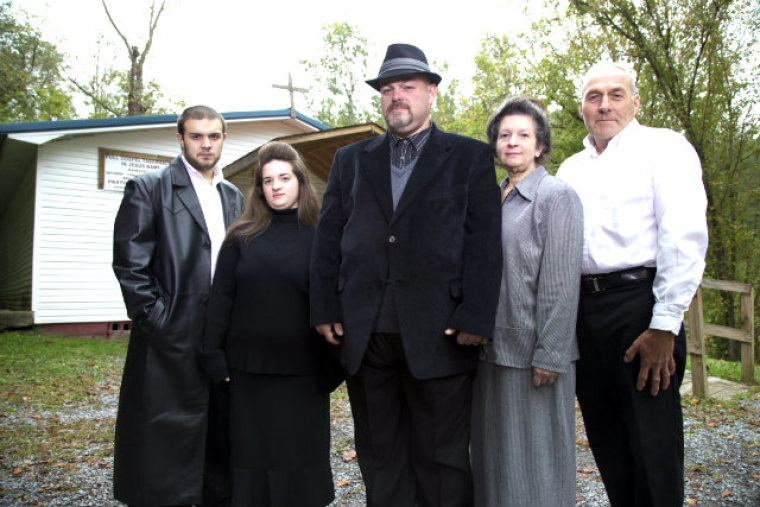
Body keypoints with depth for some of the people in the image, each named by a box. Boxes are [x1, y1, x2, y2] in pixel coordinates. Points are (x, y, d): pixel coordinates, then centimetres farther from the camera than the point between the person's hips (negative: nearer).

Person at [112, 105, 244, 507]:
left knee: (219, 438, 12)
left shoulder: (233, 197, 15)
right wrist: (156, 321, -12)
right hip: (173, 339, -5)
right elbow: (130, 263, -8)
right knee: (168, 438, 2)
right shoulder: (148, 188, -2)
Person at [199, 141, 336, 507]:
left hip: (304, 369, -1)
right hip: (250, 368, 1)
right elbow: (221, 298, 3)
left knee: (302, 460, 9)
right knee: (253, 460, 11)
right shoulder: (242, 237, 4)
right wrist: (213, 356, -2)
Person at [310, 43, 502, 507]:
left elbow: (485, 242, -2)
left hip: (438, 334, -3)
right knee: (380, 457, 13)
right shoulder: (351, 160, 16)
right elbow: (328, 239, 11)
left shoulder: (470, 157, 7)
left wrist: (476, 318, -11)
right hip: (364, 333, 3)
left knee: (443, 460, 7)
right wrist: (325, 309, 1)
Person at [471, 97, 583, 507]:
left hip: (533, 352, -6)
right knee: (495, 454, 16)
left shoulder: (556, 196, -6)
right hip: (493, 349, 6)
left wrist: (549, 356, -17)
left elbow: (562, 283, -13)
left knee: (536, 459, 5)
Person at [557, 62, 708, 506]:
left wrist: (664, 326, -16)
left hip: (639, 305, -5)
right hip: (583, 308, 6)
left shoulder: (664, 147, 0)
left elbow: (685, 237, -10)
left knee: (653, 446, 0)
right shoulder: (572, 169, 18)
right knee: (606, 438, 13)